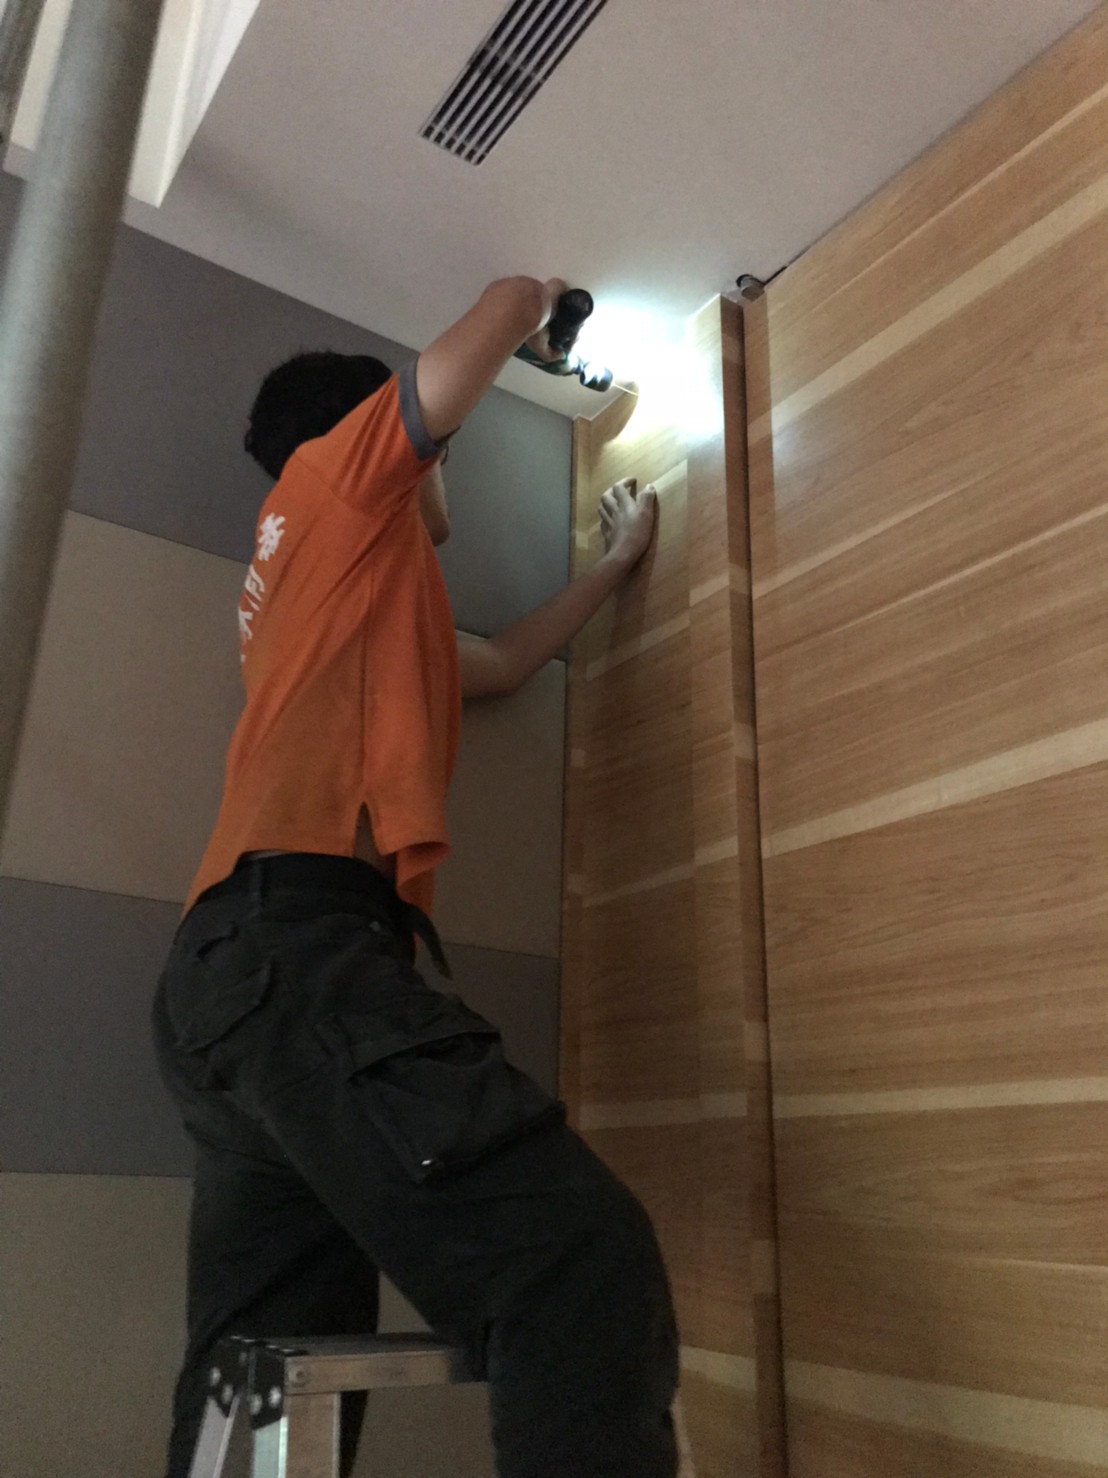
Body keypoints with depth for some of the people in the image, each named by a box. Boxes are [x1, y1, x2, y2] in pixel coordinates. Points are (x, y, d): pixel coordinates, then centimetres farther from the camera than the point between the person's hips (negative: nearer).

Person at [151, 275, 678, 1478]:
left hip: (231, 973, 10)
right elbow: (510, 305, 17)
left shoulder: (337, 589, 37)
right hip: (297, 947, -10)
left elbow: (502, 663, 45)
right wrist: (537, 310, 41)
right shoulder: (339, 471, 15)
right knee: (582, 1259, -24)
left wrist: (616, 561, 54)